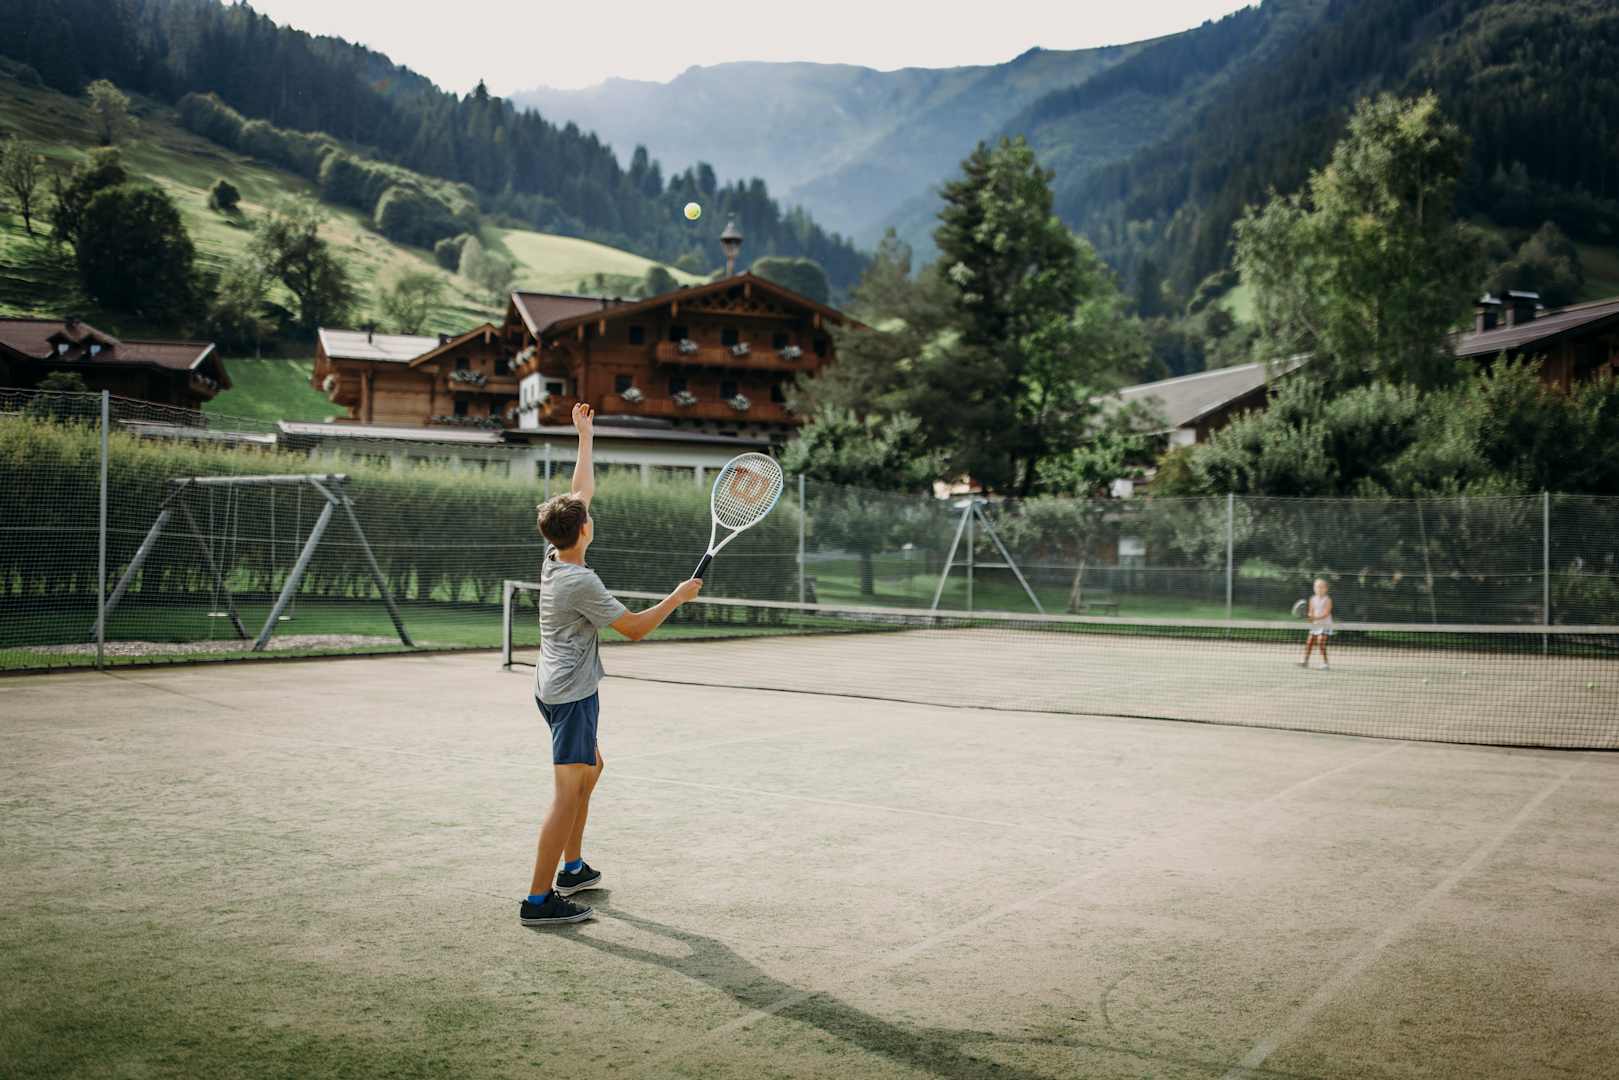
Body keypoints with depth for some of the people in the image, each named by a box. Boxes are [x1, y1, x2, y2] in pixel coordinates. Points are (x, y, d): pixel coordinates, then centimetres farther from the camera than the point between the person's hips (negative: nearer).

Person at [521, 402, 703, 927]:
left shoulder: (554, 556, 2)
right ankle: (538, 900, -11)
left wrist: (585, 435, 21)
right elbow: (635, 628, -16)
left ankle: (573, 869, 32)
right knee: (570, 792, -10)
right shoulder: (582, 582, -22)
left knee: (590, 767, 24)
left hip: (556, 687, 10)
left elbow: (581, 490, 14)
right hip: (571, 693, -10)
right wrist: (678, 596, -5)